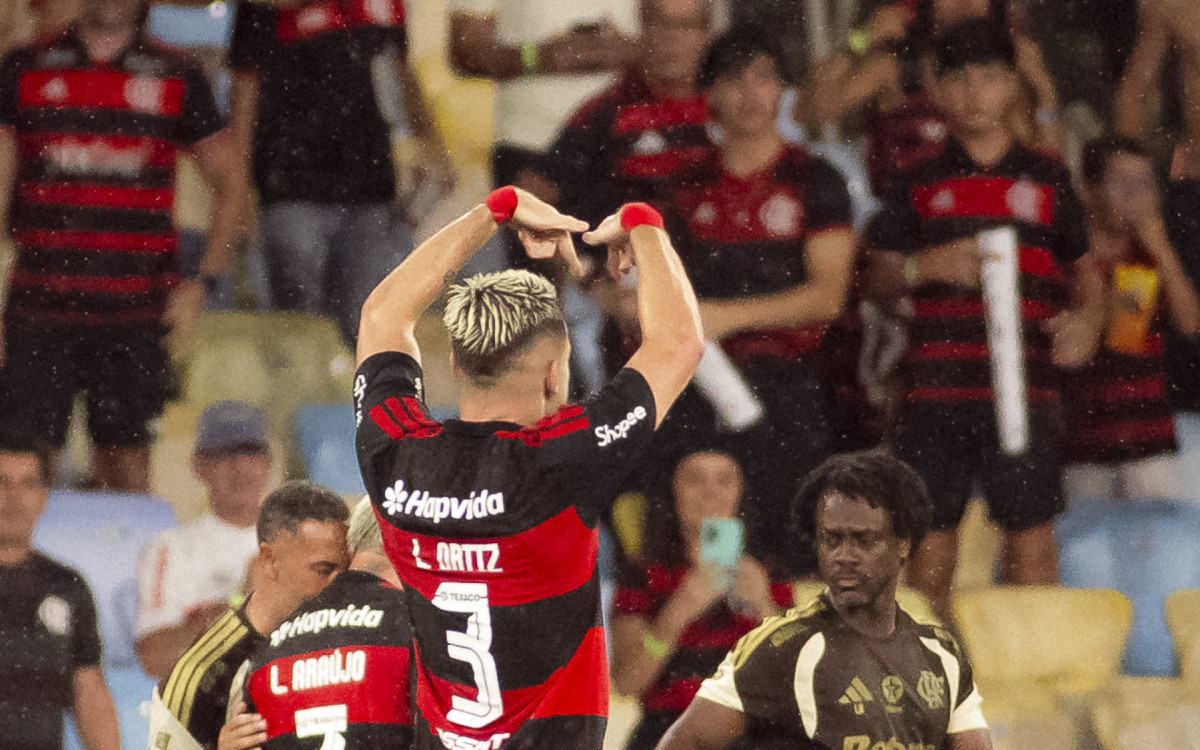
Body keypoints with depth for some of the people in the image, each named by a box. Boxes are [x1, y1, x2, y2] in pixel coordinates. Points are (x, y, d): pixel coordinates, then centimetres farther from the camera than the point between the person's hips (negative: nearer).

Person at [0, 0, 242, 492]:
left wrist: (203, 281, -2)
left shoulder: (177, 78, 7)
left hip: (134, 308, 0)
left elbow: (228, 187, 11)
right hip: (40, 300, 0)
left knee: (127, 460, 1)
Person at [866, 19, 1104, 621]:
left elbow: (1084, 271, 17)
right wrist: (925, 267, -9)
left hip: (1025, 385, -1)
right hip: (935, 385, 1)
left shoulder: (1047, 180, 13)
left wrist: (1087, 320, -4)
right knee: (930, 545, -1)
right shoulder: (921, 185, 13)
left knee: (1031, 540, -5)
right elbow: (879, 283, 12)